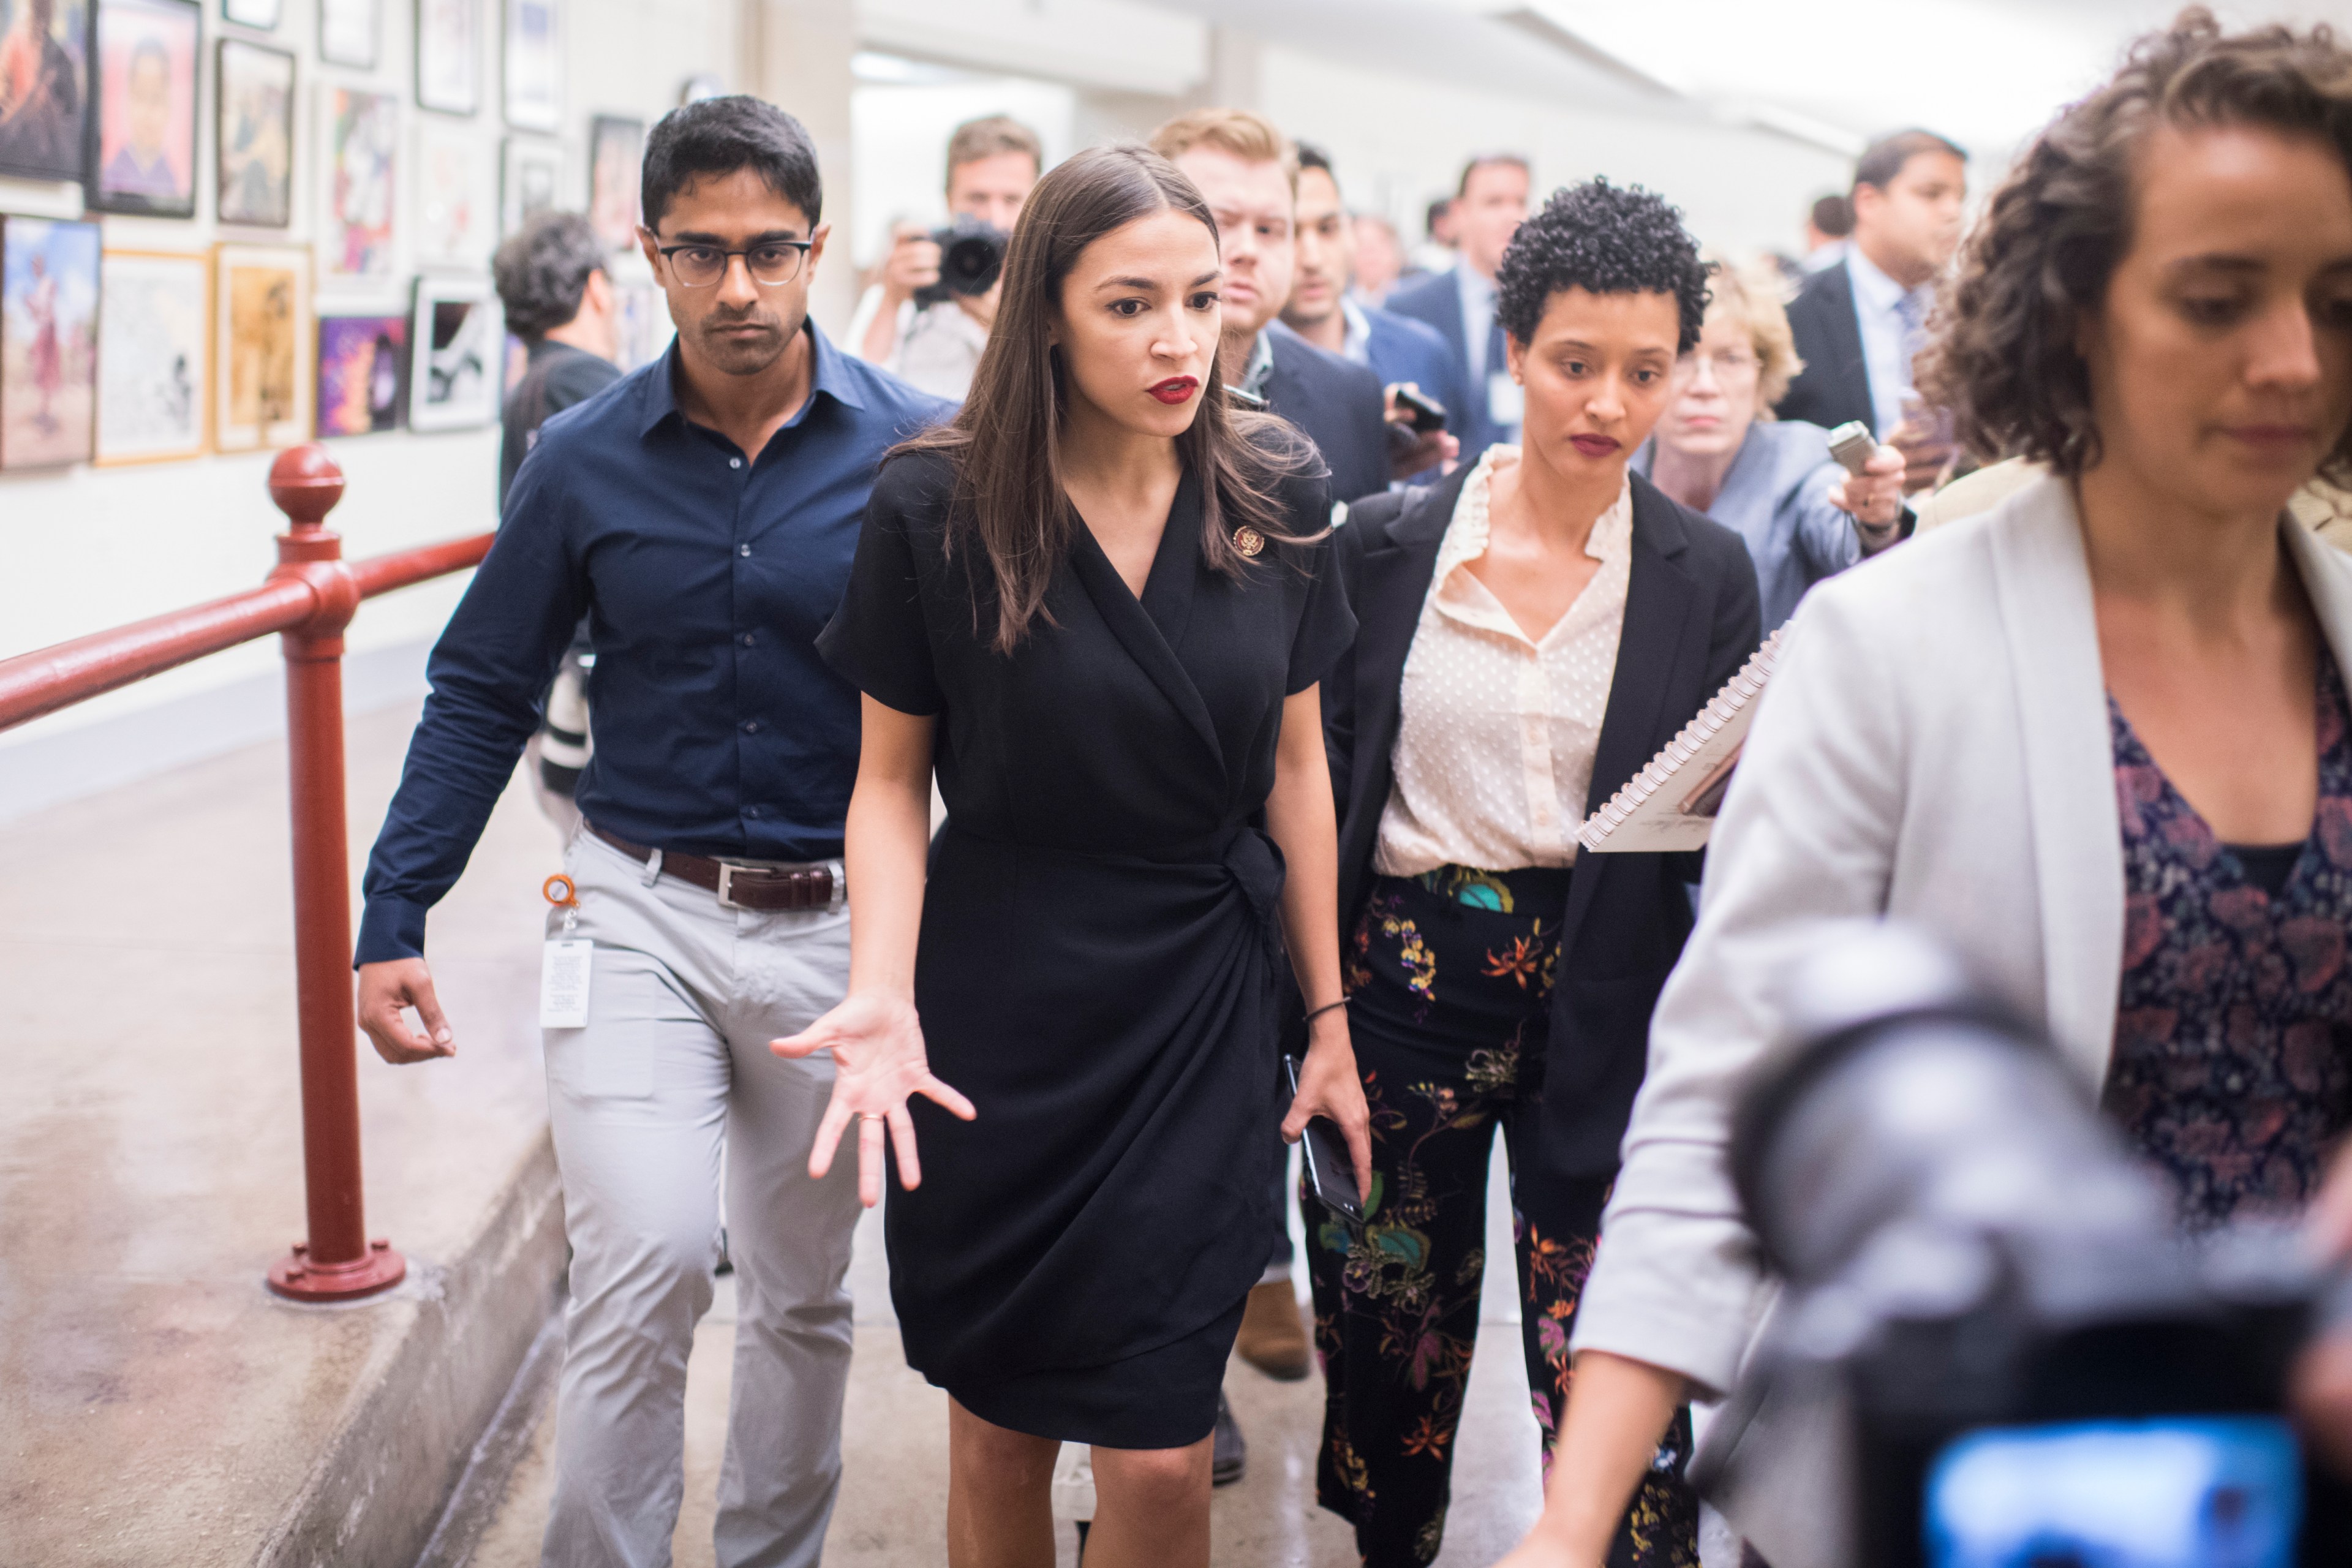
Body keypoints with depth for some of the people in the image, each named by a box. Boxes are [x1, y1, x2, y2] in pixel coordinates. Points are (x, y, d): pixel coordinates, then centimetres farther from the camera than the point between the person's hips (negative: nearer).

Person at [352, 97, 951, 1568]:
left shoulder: (914, 448, -6)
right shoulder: (586, 457, -2)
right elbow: (482, 693, 4)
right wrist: (393, 919, -1)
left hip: (842, 924, 0)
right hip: (642, 908, 0)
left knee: (805, 1294, 14)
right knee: (646, 1264, -14)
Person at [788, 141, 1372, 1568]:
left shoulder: (1276, 493, -3)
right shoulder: (936, 509, -9)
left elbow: (1295, 766, 5)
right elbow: (891, 780, -2)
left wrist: (1329, 1017, 8)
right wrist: (883, 994, -17)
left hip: (1201, 1014, 1)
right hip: (996, 1019, -1)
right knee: (999, 1433, 11)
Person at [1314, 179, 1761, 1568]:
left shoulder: (1707, 576, -1)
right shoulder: (1390, 542, -1)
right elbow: (1322, 772, 3)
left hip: (1599, 993, -1)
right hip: (1403, 971, 2)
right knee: (1391, 1327, 16)